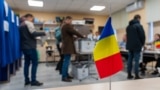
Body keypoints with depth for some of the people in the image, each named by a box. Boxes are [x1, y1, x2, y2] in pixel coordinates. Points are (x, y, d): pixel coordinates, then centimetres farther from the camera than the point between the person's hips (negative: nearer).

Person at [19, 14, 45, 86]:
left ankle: (27, 80, 13)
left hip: (24, 47, 9)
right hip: (30, 47, -9)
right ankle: (33, 81, -2)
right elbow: (33, 33, -18)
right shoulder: (28, 23, -7)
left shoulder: (21, 24, 20)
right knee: (35, 63, -4)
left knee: (27, 63, 10)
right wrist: (43, 33, -7)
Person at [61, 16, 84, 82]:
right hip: (68, 46, -11)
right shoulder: (68, 26, -12)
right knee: (66, 61, -9)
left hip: (66, 46, 11)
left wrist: (74, 37, 20)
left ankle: (66, 75, 22)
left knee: (66, 61, 14)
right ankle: (64, 77, -4)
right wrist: (82, 36, -5)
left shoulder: (64, 26, 20)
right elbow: (75, 32, -16)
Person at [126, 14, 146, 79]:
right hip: (137, 46, -7)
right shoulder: (139, 25, -10)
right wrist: (142, 43, 5)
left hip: (129, 46, 7)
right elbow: (142, 36, -11)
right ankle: (136, 76, 2)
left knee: (130, 60, 10)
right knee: (136, 61, -3)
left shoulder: (128, 27, 14)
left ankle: (129, 74, 16)